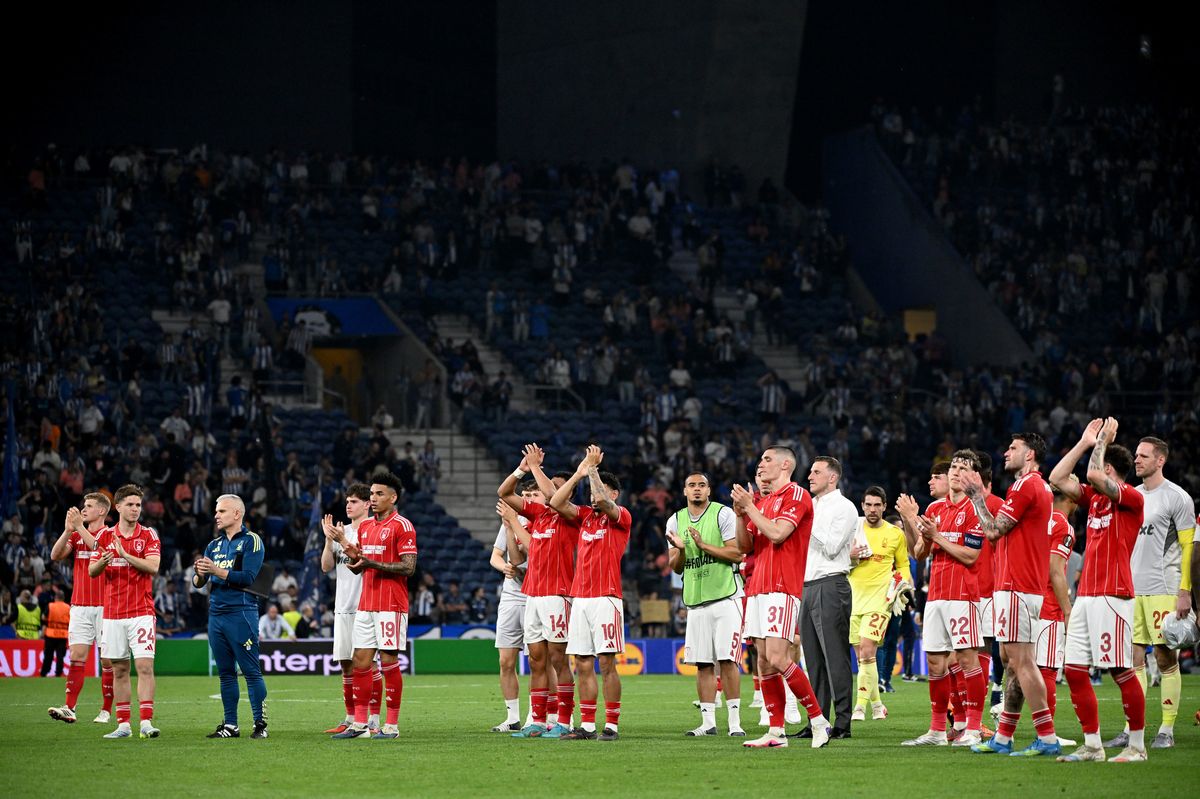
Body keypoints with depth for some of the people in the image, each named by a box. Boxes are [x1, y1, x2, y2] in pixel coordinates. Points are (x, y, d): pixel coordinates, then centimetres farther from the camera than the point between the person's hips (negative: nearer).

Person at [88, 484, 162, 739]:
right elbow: (91, 571, 7)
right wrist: (103, 562, -14)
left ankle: (146, 722, -13)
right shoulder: (105, 536, 8)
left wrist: (125, 555, -20)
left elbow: (153, 566, -12)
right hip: (112, 612, 3)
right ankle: (123, 724, 10)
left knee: (145, 666, -12)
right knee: (119, 670, 6)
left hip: (141, 612, -3)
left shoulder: (148, 535, 1)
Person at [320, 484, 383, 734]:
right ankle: (351, 719, 15)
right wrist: (328, 539, -2)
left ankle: (373, 720, -6)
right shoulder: (342, 531, 16)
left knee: (368, 661, -7)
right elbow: (326, 566, 11)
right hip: (343, 608, 7)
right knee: (346, 664, 9)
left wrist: (343, 541, -21)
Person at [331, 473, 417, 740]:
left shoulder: (401, 525, -8)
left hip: (391, 606, -7)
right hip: (366, 605, 7)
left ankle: (392, 725, 1)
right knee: (360, 661, 5)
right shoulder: (365, 525, 16)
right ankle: (359, 723, 10)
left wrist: (373, 563, -20)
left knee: (388, 661, -5)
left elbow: (408, 567, -14)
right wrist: (353, 556, -2)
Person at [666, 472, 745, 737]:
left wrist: (704, 546, -16)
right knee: (703, 664, 3)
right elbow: (675, 567, 14)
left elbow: (737, 554, -9)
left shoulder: (724, 514, -2)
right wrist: (680, 549, -7)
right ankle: (708, 722, 7)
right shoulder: (675, 521, 13)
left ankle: (735, 721, -8)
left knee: (726, 660, -9)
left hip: (725, 597, -5)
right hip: (696, 601, 5)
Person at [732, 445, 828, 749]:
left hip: (782, 589, -9)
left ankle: (818, 720, -7)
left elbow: (777, 533, -18)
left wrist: (749, 507, -10)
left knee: (777, 658, -17)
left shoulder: (796, 495, -6)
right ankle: (776, 732, 5)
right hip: (759, 588, 9)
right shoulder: (763, 501, 21)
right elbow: (745, 545, 19)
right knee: (764, 661, 3)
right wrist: (741, 514, 4)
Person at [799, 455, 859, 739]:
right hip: (806, 586, 8)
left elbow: (831, 547, -13)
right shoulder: (810, 507, 20)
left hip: (830, 586, -8)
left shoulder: (843, 507, -3)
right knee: (813, 659, 7)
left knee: (835, 657, -9)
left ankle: (842, 723, -10)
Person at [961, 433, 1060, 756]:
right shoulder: (1042, 487, 18)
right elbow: (1003, 522, 22)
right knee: (1013, 661, 12)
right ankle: (1003, 738, 16)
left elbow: (993, 530, -13)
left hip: (1016, 588, -10)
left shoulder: (1025, 486, -13)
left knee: (1021, 660, -12)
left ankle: (1047, 738, -15)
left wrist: (976, 495, -1)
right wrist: (981, 494, 22)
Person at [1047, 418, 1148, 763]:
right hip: (1086, 595, 9)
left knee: (1121, 670, -7)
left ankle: (1137, 745, -1)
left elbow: (1094, 476, -22)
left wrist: (1102, 440, -8)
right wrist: (1085, 442, 16)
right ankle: (1092, 745, 7)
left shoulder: (1132, 498, -7)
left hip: (1112, 596, -9)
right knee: (1074, 669, 3)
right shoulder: (1094, 498, 17)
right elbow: (1057, 479, 17)